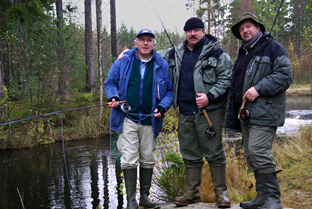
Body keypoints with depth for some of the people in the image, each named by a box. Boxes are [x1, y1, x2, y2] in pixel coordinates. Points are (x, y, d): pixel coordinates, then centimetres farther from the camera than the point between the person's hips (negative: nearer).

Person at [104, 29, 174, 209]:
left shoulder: (162, 65, 5)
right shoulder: (123, 62, 4)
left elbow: (170, 90, 10)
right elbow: (110, 82, 12)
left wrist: (162, 107, -6)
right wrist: (113, 97, -8)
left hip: (150, 120, 2)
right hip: (127, 119, -2)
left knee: (148, 160, 9)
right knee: (129, 160, -7)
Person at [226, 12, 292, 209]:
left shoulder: (273, 47, -2)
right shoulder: (243, 53, 22)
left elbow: (284, 75, -13)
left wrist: (259, 88, -21)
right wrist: (233, 114, 23)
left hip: (264, 112, -9)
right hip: (246, 114, 9)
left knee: (259, 153, -15)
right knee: (251, 156, 10)